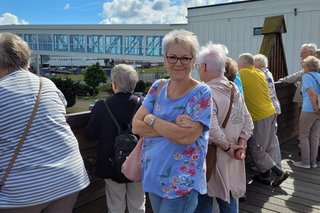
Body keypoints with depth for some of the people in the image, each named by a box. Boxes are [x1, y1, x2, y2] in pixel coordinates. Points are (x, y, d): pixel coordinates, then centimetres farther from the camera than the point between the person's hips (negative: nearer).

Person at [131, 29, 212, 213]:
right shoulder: (158, 87, 1)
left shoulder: (202, 93, -13)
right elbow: (136, 126, -7)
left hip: (182, 181, -5)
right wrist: (174, 126, -19)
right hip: (152, 174, 5)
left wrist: (152, 119, -14)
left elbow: (187, 136, -25)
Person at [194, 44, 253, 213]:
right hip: (231, 158, 7)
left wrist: (227, 147, -15)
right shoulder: (234, 89, 6)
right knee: (228, 198, 20)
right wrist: (241, 145, -1)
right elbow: (248, 122, 6)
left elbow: (212, 129, -30)